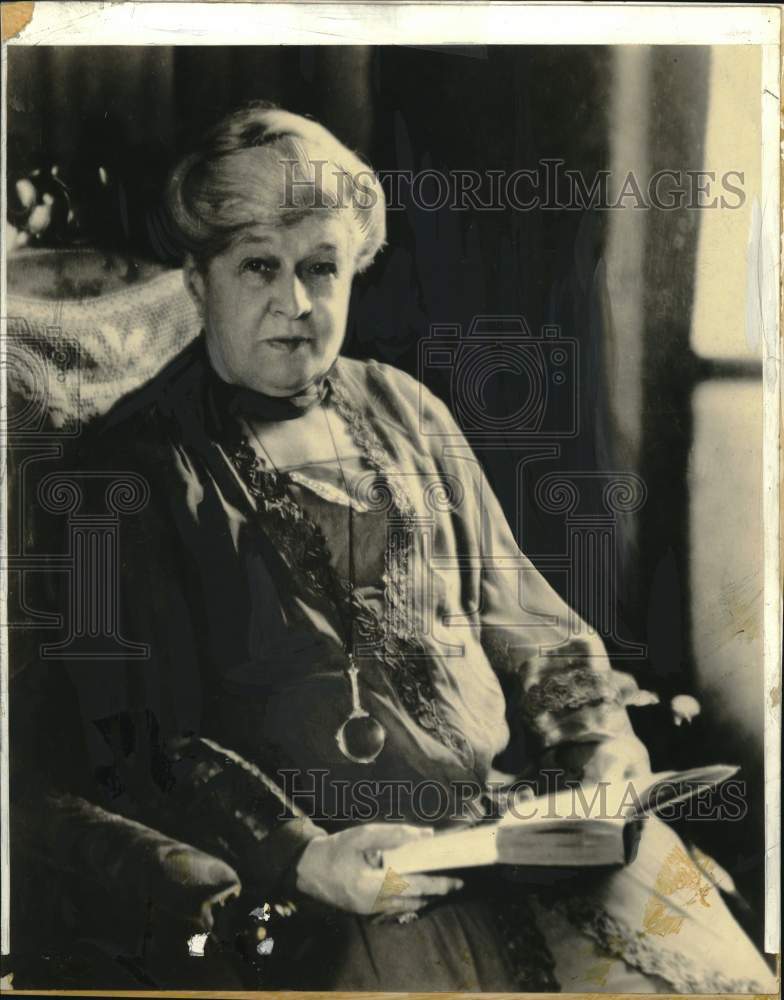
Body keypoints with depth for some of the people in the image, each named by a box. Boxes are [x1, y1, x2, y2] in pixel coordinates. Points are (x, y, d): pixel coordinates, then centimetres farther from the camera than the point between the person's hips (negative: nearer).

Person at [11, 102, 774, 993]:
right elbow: (139, 736, -5)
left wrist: (599, 734, 3)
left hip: (523, 806, 4)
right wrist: (297, 858, -17)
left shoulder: (401, 411, 17)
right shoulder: (134, 465, 1)